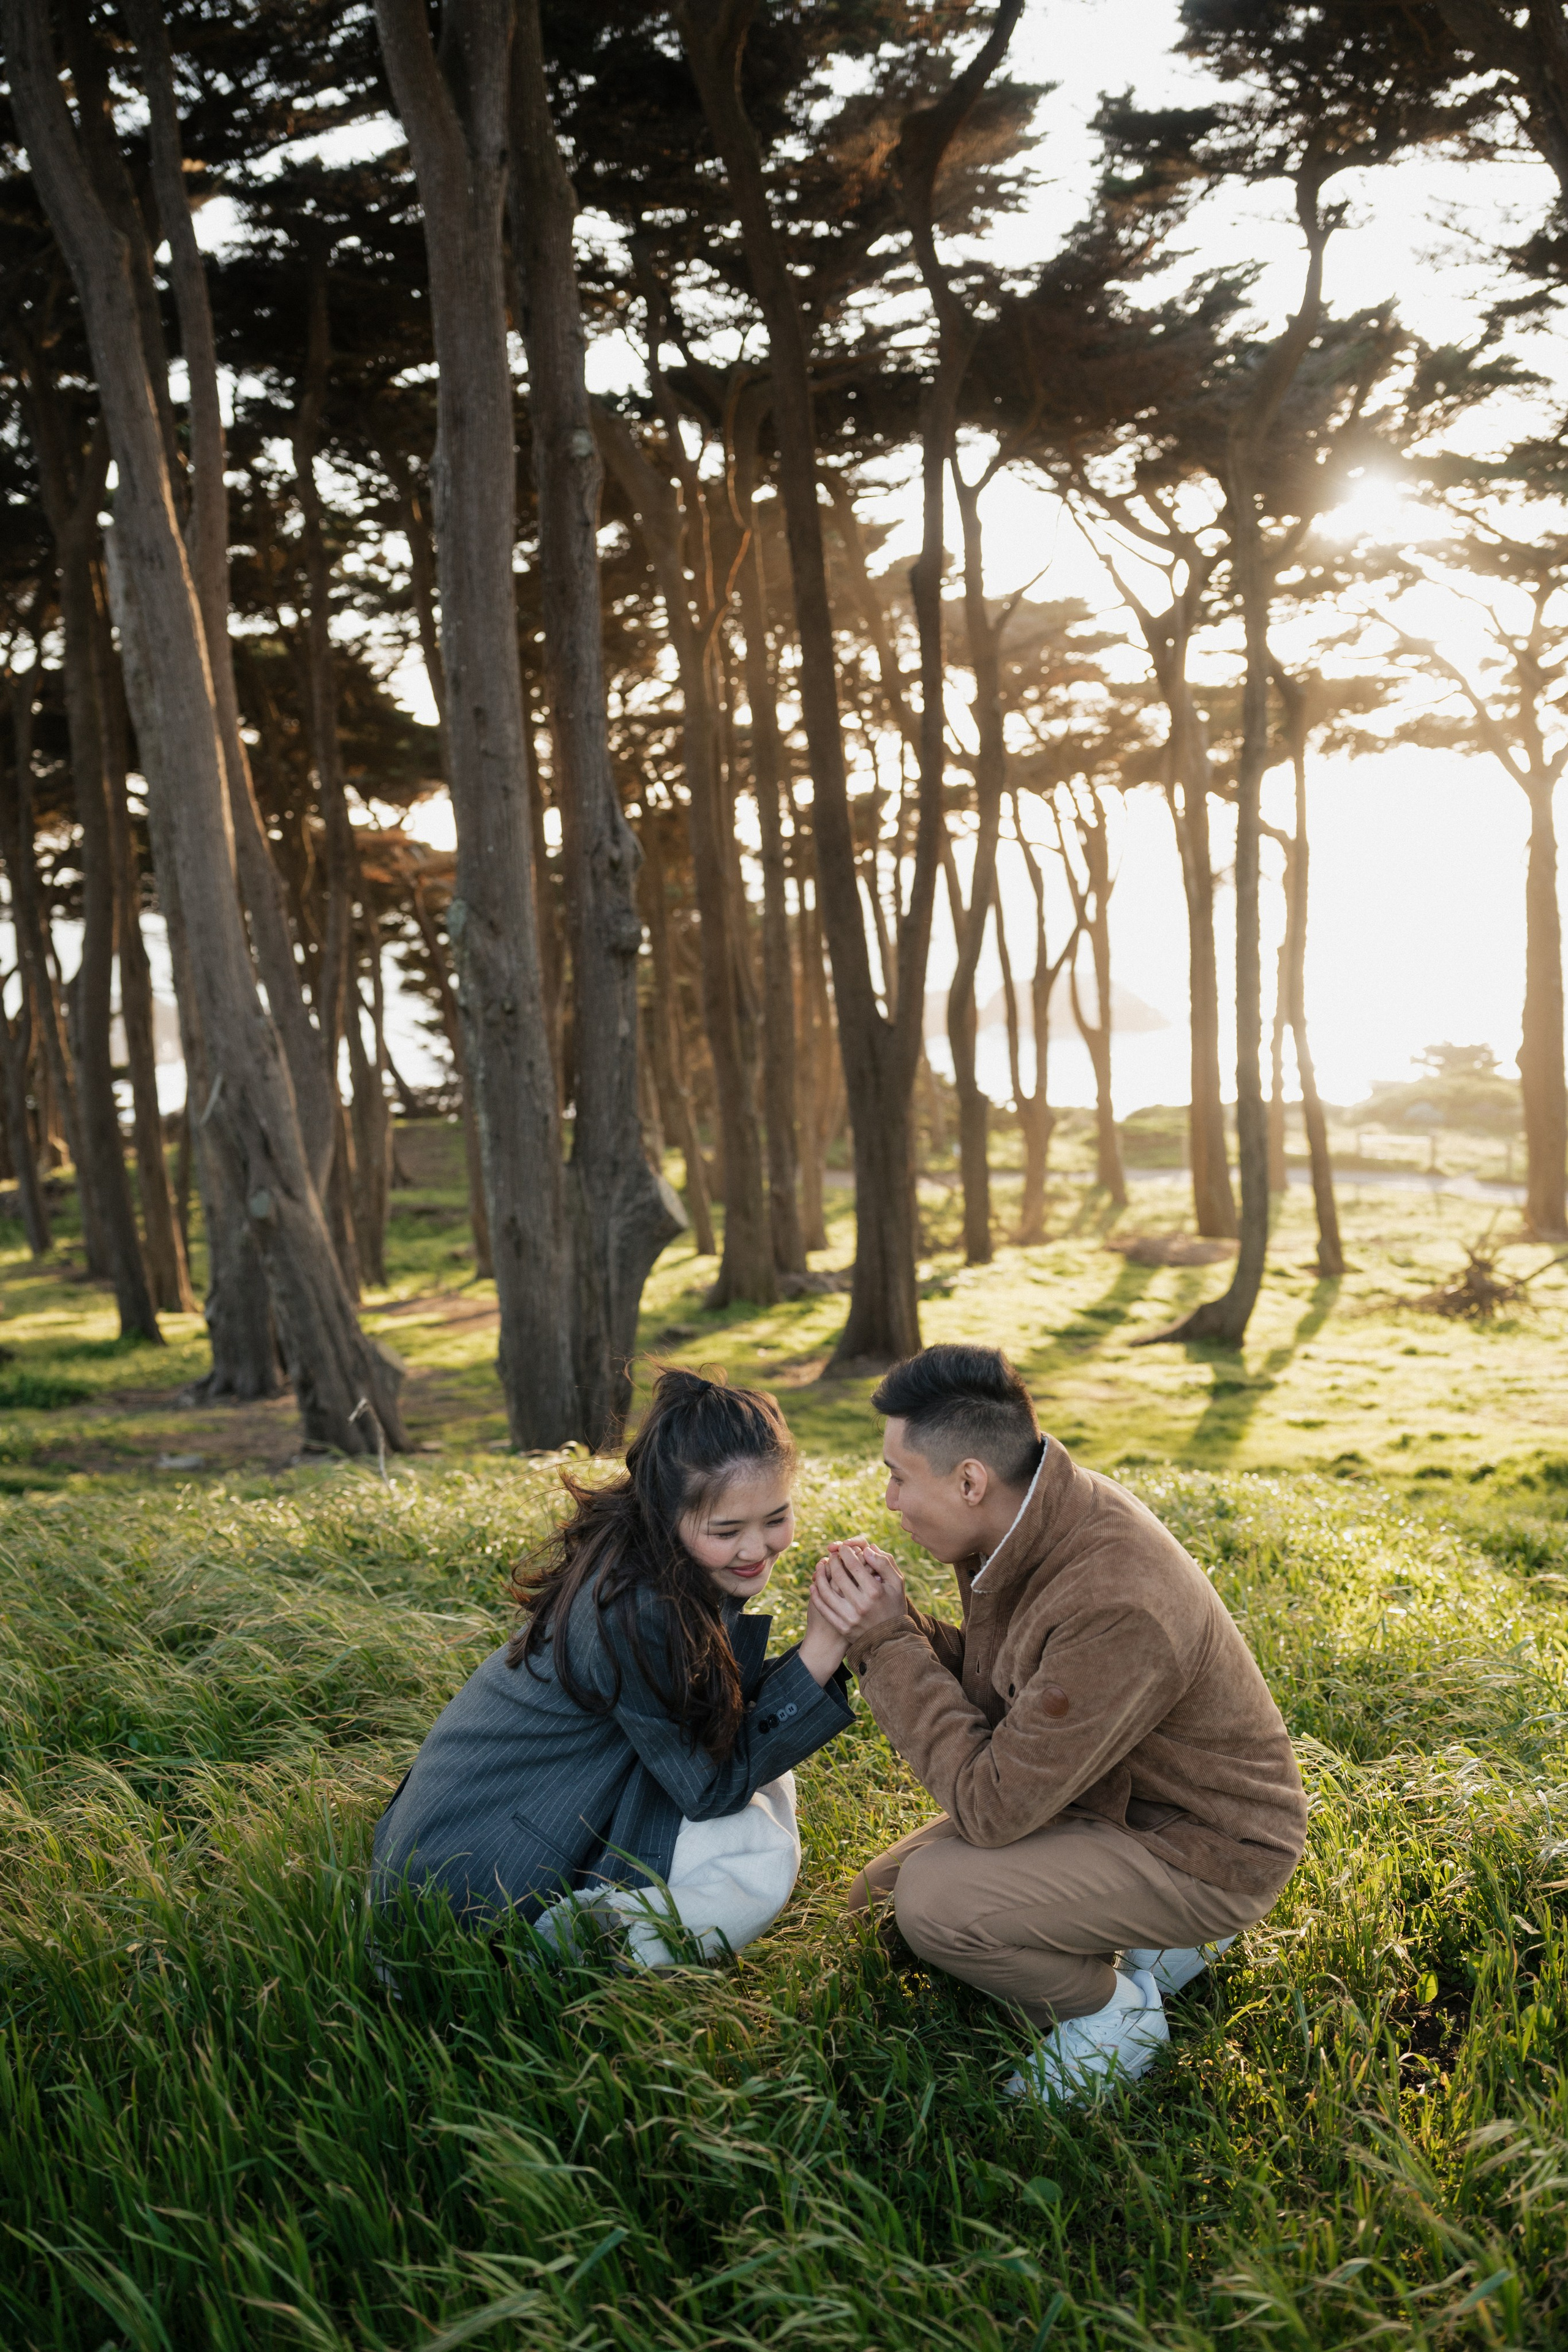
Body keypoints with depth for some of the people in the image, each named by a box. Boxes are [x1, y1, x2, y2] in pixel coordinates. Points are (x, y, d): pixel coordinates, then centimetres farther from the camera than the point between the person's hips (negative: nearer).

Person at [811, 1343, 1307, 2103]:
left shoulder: (1113, 1606, -36)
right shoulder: (1027, 1523, -9)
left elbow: (991, 1807, -30)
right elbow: (989, 1697, 4)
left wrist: (886, 1643, -25)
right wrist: (894, 1621, -14)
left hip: (1199, 1852, -9)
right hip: (1106, 1797, 9)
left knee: (934, 1901, -26)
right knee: (878, 1892, 8)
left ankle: (1109, 2015, 1)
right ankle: (1137, 1941, 15)